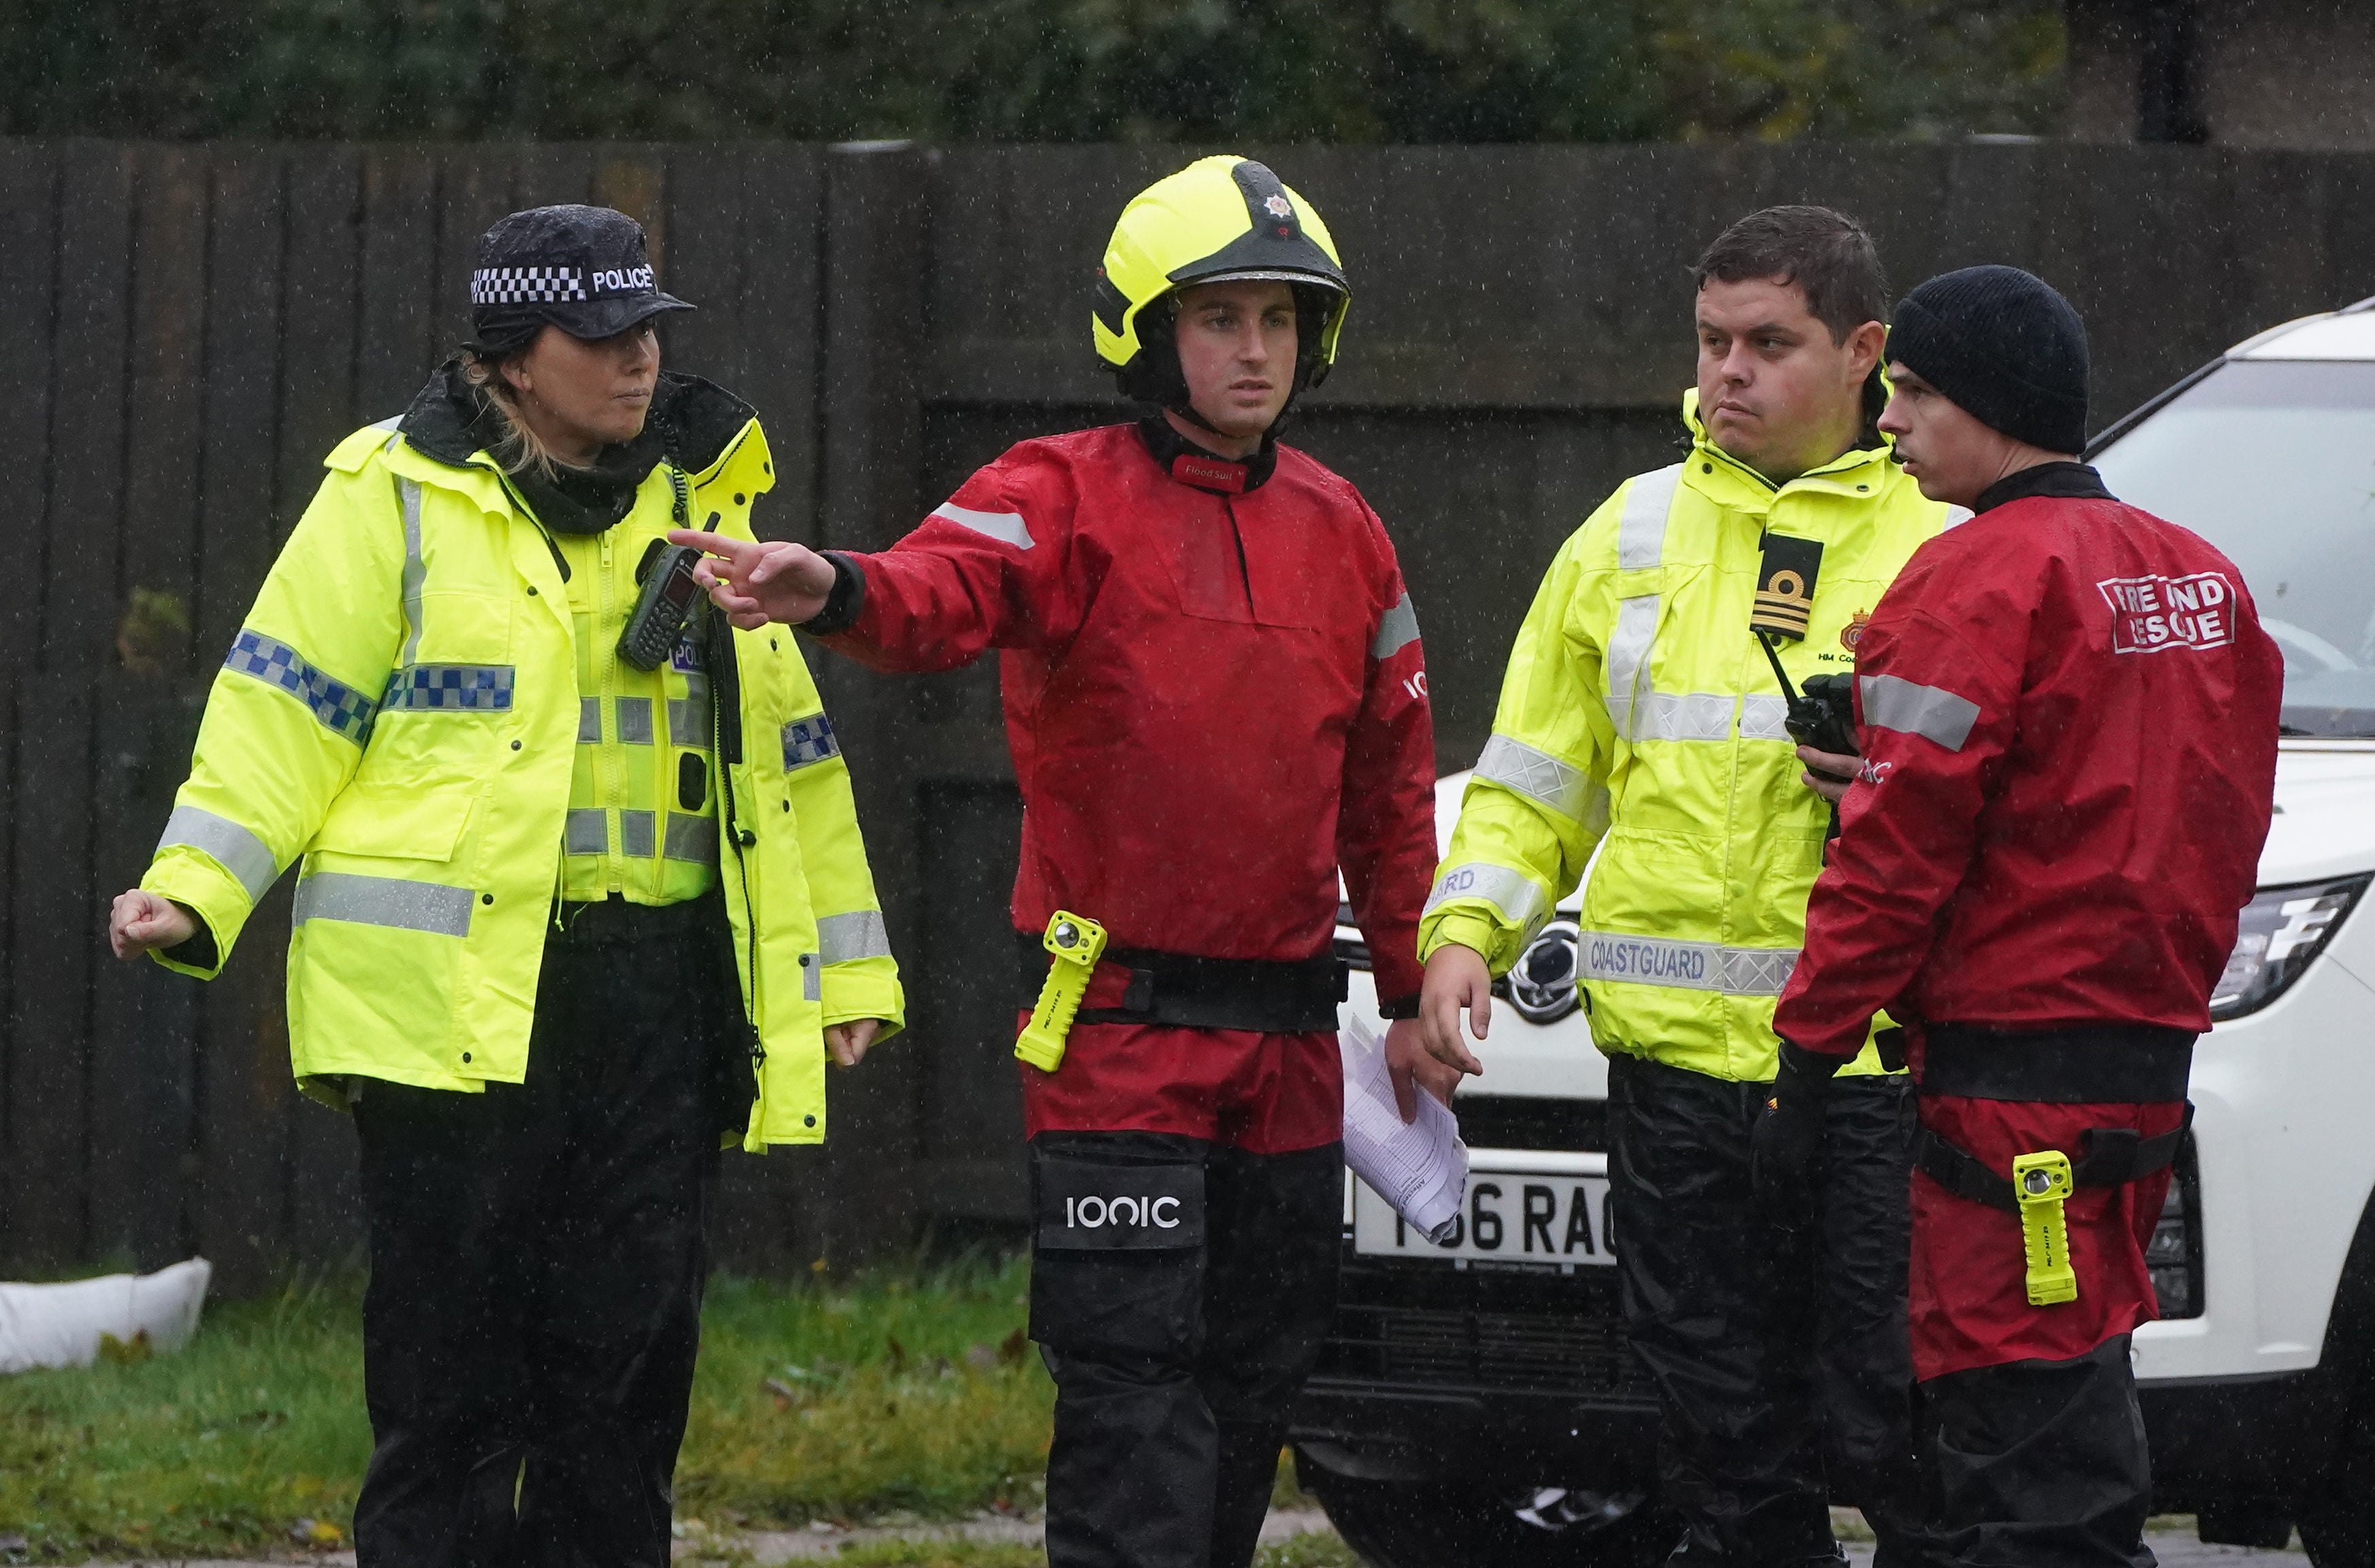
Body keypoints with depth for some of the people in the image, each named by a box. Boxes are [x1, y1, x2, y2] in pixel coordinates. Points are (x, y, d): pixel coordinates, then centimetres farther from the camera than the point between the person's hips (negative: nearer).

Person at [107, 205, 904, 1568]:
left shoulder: (703, 505, 16)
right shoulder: (399, 498, 1)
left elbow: (785, 742, 22)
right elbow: (288, 708, -1)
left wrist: (848, 965, 20)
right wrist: (193, 890, -13)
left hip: (656, 991, 5)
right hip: (455, 1002, -5)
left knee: (629, 1355, 4)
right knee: (455, 1369, -4)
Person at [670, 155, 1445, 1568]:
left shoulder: (1340, 531, 12)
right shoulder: (1071, 498, -6)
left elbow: (1391, 785, 19)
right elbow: (947, 591, -28)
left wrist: (1415, 994, 17)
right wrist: (833, 591, -51)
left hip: (1286, 1030, 6)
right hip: (1118, 1029, -6)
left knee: (1259, 1378, 13)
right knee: (1135, 1385, -10)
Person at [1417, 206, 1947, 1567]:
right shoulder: (1636, 535, 14)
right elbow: (1534, 777, 17)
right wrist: (1467, 928, 2)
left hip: (1880, 1060, -4)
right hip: (1681, 1056, 4)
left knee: (1898, 1439, -7)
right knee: (1728, 1452, 8)